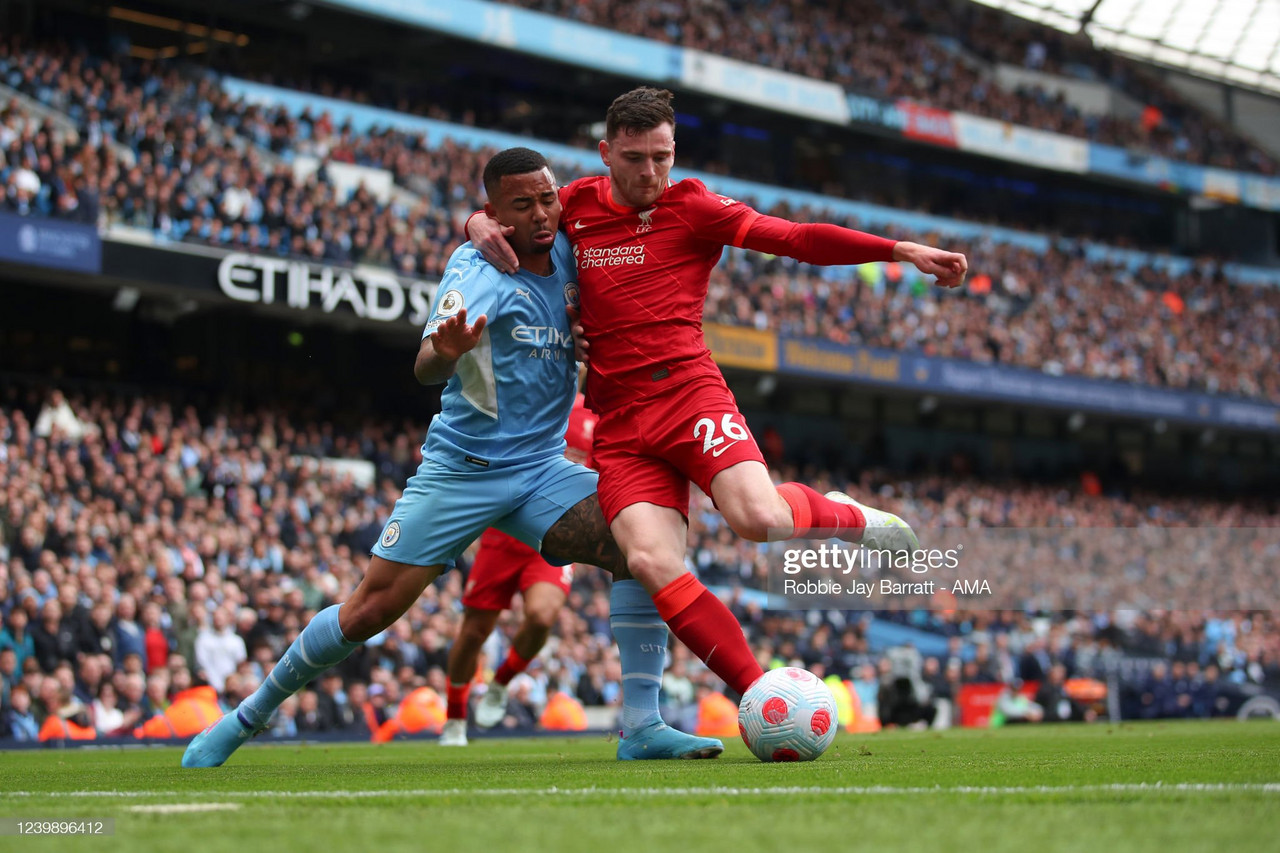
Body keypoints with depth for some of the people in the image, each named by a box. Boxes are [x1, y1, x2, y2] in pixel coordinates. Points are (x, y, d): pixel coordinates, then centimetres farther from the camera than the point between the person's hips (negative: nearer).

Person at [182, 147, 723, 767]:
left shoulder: (566, 254, 2)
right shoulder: (476, 270, -15)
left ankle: (642, 728, -14)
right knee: (372, 607, -6)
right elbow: (425, 368, -30)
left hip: (541, 469, 5)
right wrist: (445, 352, -55)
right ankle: (246, 717, 15)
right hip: (459, 469, -4)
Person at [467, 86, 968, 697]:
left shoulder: (690, 207, 6)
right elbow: (506, 214, 30)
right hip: (619, 423, 2)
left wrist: (903, 250, -10)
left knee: (760, 518, -28)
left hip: (688, 392, -2)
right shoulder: (578, 204, 14)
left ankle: (848, 516, 8)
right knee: (651, 562, -20)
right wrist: (481, 225, 4)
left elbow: (796, 238, -1)